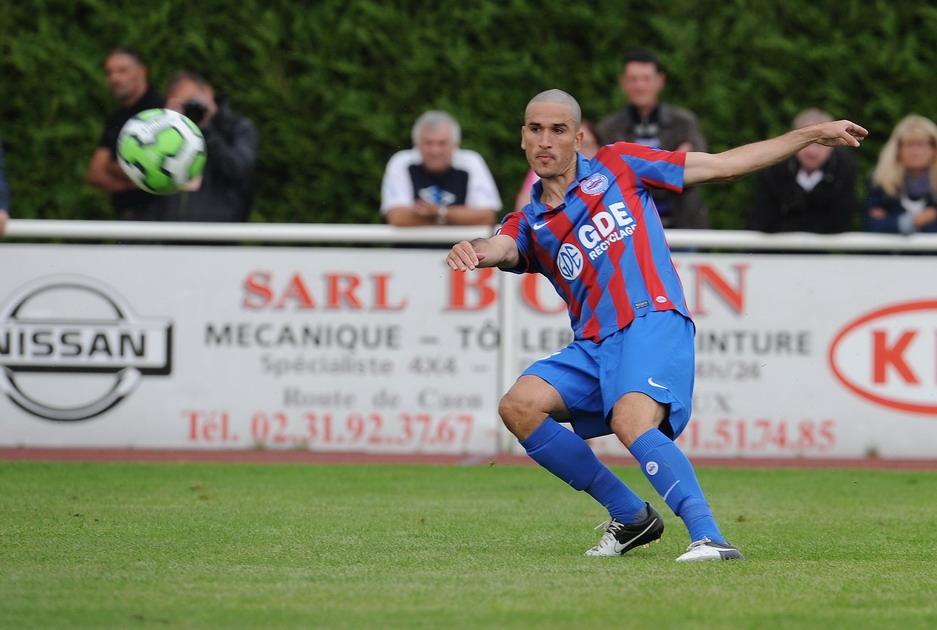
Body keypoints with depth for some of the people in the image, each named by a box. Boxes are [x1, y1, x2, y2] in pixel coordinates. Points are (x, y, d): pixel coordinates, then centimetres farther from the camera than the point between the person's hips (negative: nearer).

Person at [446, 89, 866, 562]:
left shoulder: (616, 165, 12)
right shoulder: (529, 224, 18)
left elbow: (723, 165, 15)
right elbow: (503, 248, -7)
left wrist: (813, 134, 13)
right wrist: (474, 252, -34)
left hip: (652, 322, -5)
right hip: (593, 344, 5)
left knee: (631, 421, -31)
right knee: (518, 407, -15)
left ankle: (709, 538, -39)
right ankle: (630, 517, -3)